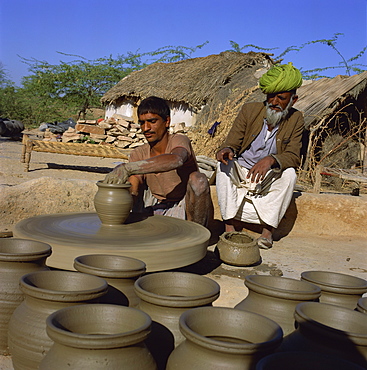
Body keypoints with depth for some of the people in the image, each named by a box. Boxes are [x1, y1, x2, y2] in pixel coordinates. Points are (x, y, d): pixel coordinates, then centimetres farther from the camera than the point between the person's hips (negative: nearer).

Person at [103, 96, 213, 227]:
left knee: (198, 179, -34)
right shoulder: (138, 155, -1)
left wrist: (128, 168, -47)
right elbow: (133, 194, -10)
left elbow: (176, 160, -42)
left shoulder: (180, 140, -16)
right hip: (157, 209, 4)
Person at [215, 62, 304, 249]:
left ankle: (268, 229, -26)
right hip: (241, 173, 1)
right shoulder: (249, 110, -6)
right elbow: (232, 142, -8)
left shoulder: (295, 120, -6)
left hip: (268, 178, 0)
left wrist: (271, 160, -37)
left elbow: (294, 156, -15)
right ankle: (230, 225, -31)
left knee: (289, 173, -29)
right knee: (224, 165, -28)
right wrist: (227, 150, -34)